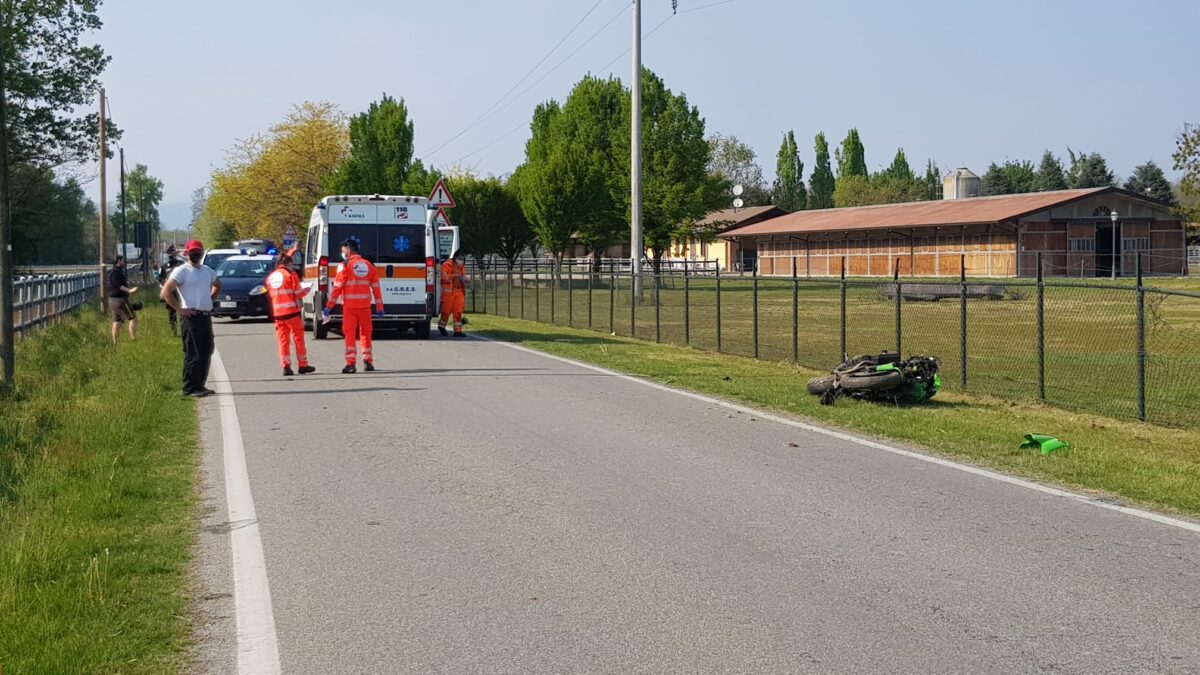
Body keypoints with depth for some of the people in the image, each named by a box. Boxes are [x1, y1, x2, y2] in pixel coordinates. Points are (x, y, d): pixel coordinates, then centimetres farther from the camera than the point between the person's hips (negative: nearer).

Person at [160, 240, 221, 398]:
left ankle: (200, 385, 20)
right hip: (191, 317, -8)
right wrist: (180, 309, -15)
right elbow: (166, 292, -13)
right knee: (193, 353, -8)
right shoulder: (181, 271, -7)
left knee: (206, 351, 11)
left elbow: (217, 285, 33)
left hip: (206, 316, 8)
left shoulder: (207, 271, 15)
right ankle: (190, 388, -4)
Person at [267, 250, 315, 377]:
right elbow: (298, 293, -6)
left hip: (277, 313, 5)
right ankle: (303, 365, 8)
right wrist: (306, 291, 14)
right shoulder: (290, 274, -5)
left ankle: (286, 366, 0)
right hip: (292, 311, -5)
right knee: (298, 338, 5)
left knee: (283, 339, 6)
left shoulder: (270, 277, 12)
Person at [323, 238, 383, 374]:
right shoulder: (368, 265, 8)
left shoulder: (345, 266, -5)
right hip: (365, 305, 4)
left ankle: (351, 363, -6)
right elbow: (376, 288, 8)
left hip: (350, 306, -4)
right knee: (366, 333, 14)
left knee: (349, 333, 0)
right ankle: (368, 362, 15)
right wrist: (379, 308, 12)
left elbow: (337, 288, -8)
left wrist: (328, 307, -3)